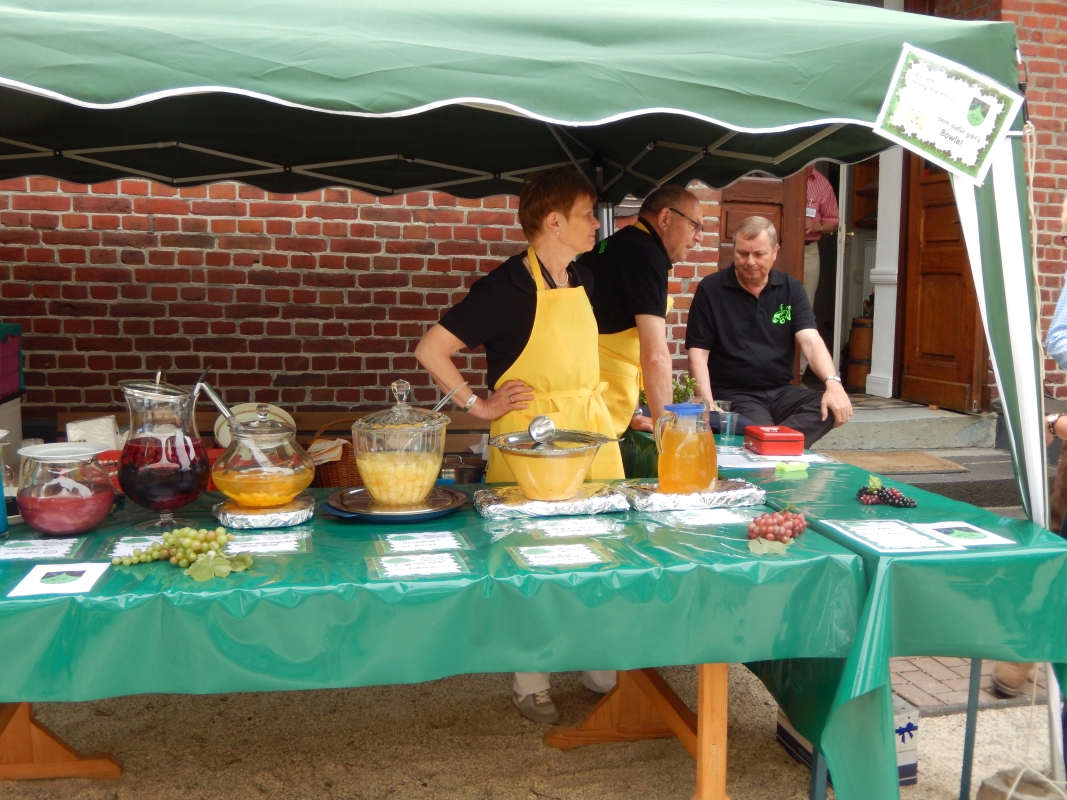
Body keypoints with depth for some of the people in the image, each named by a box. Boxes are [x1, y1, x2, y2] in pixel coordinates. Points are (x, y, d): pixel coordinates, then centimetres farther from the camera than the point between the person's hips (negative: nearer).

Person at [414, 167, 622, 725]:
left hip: (592, 428, 7)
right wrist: (480, 406, -14)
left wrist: (598, 404, 14)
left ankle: (601, 668, 29)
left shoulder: (582, 280, 8)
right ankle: (530, 683, 21)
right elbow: (430, 351, -17)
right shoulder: (507, 287, -15)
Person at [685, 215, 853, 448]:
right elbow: (698, 352, -3)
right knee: (762, 432, -36)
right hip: (733, 393, -5)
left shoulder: (791, 288, 7)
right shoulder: (711, 289, -2)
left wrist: (832, 382, -24)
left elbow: (810, 340, -5)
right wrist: (707, 403, -18)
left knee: (832, 408, -24)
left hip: (781, 391, 5)